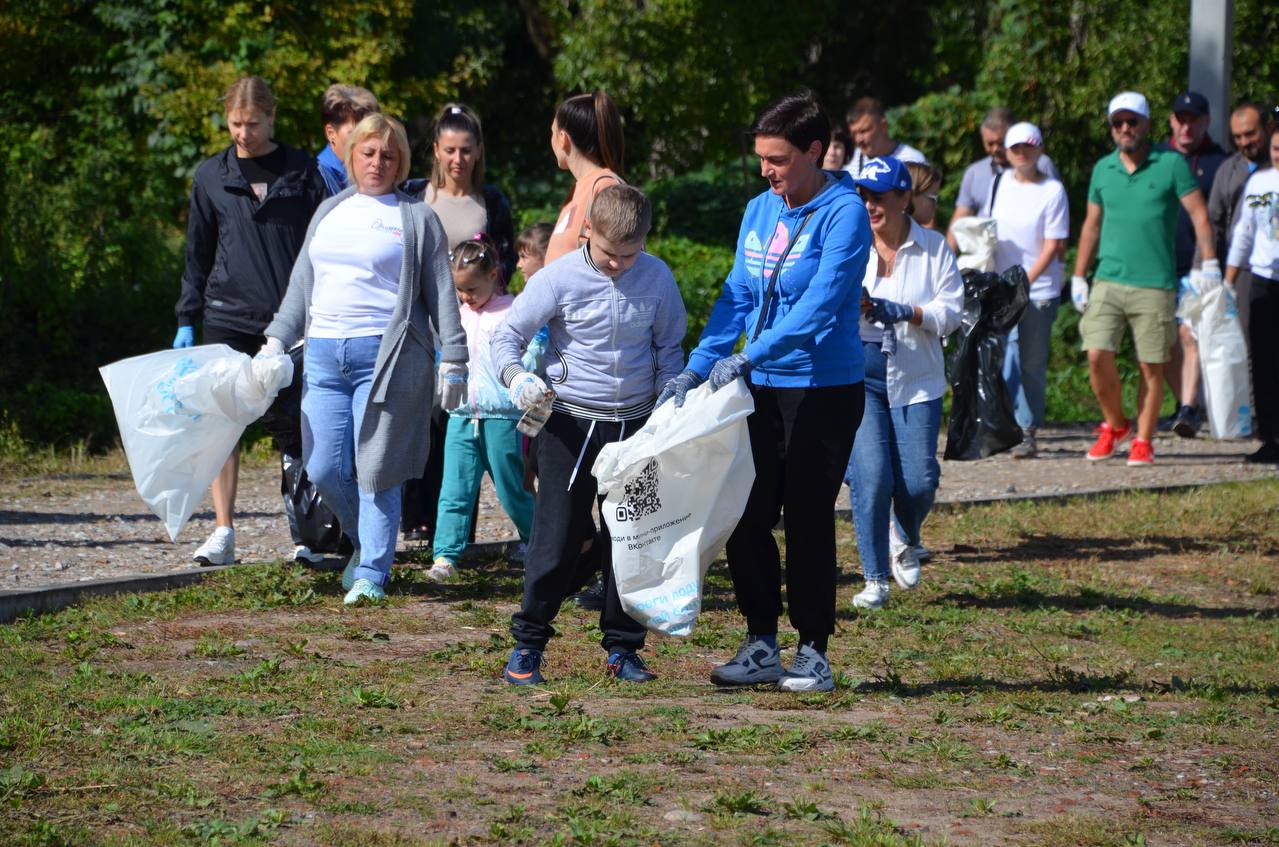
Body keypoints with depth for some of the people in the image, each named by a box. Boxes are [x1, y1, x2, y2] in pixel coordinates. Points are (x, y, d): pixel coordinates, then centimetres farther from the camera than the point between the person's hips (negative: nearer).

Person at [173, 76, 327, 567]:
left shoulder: (302, 172, 4)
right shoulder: (211, 177, 8)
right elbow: (198, 254, 13)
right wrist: (186, 320, 8)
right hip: (228, 318, 1)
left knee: (290, 425, 1)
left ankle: (303, 534, 10)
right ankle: (223, 532, -1)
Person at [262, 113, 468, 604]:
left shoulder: (417, 219, 5)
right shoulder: (329, 213, 19)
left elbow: (442, 294, 3)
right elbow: (302, 283, 22)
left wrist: (453, 360, -3)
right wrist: (277, 339, 14)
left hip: (386, 356, -4)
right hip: (325, 355, 5)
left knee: (375, 470, -6)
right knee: (323, 470, -1)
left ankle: (372, 573, 3)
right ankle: (365, 542, 24)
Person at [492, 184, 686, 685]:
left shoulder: (657, 278, -2)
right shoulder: (559, 278, -11)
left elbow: (669, 350, 10)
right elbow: (508, 334, -6)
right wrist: (516, 377, -26)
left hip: (635, 426, 3)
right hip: (569, 424, -3)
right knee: (558, 536, -4)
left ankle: (623, 648, 16)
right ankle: (528, 643, 7)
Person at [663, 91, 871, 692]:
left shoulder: (843, 213, -13)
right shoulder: (759, 211, 9)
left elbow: (821, 303, -22)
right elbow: (737, 296, 9)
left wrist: (750, 356, -27)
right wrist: (698, 367, -3)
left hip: (823, 388, -7)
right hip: (761, 388, 7)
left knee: (807, 519, 0)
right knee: (746, 517, 5)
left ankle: (813, 652, 9)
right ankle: (761, 643, 15)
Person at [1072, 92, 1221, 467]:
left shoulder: (1171, 164, -1)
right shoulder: (1103, 169, 11)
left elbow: (1199, 214, -1)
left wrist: (1209, 263, -10)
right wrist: (1078, 277, 16)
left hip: (1155, 284, -3)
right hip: (1108, 281, 3)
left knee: (1151, 365, 0)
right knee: (1098, 356, -7)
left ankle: (1143, 440, 12)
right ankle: (1114, 424, 15)